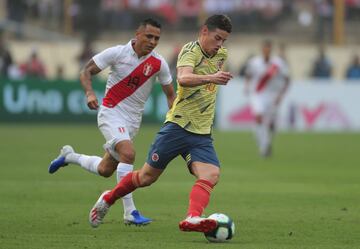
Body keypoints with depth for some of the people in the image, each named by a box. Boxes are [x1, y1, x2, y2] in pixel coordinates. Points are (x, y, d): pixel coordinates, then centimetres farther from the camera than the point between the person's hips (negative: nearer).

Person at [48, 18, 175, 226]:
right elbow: (87, 72, -4)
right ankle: (130, 212, -27)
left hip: (133, 120, 5)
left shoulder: (158, 64, -4)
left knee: (105, 170, 9)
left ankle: (70, 156, 39)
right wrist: (90, 93, -23)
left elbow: (170, 94, 7)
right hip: (111, 113, -5)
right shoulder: (117, 53, -11)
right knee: (128, 153, -28)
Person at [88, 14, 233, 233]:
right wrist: (210, 78, -49)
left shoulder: (222, 55, 11)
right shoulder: (191, 51, -12)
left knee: (211, 174, -22)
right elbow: (184, 78, -34)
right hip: (178, 125, -5)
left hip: (202, 133, 6)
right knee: (147, 177, 5)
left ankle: (193, 219, -39)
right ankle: (109, 199, 29)